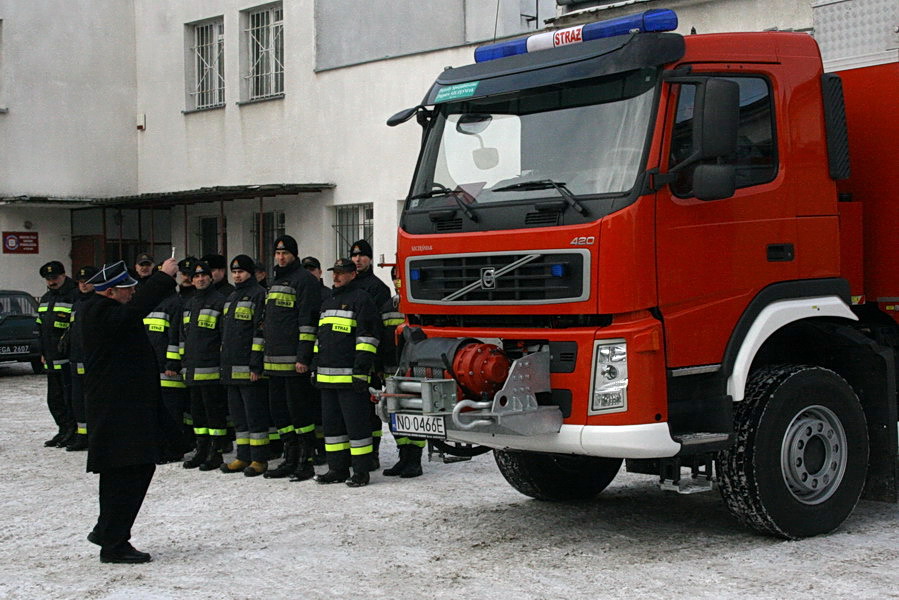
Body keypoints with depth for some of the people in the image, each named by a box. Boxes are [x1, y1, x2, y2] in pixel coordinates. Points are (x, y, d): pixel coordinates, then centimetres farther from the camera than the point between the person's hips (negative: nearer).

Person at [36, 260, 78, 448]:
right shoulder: (46, 299, 18)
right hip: (52, 359, 9)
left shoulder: (75, 297, -11)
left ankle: (74, 432, 3)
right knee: (54, 399, 13)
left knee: (71, 397, -5)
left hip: (69, 359, -9)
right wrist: (43, 352, 22)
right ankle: (64, 430, 22)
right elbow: (41, 327, 25)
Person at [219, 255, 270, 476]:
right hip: (231, 367, 9)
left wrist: (256, 365, -18)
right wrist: (224, 363, 19)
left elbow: (261, 331, -13)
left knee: (255, 413, -5)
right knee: (238, 412, 11)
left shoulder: (258, 294, -6)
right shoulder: (231, 298, 21)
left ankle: (259, 459, 0)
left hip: (249, 368, -9)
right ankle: (243, 457, 18)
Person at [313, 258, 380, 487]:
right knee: (332, 423, 11)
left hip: (349, 376, -9)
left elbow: (367, 337, -12)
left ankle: (361, 471, 0)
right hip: (327, 377, 9)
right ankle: (337, 469, 18)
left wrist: (361, 370, -18)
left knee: (356, 424, -5)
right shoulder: (328, 302, 22)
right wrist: (316, 367, 21)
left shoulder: (361, 299, -5)